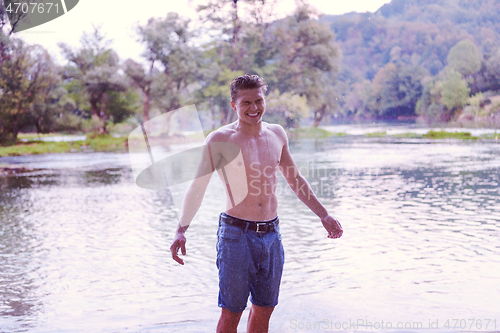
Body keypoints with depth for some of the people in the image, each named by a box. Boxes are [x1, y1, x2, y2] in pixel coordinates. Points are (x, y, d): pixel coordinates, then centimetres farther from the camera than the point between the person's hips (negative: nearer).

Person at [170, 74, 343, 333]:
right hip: (237, 234, -5)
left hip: (271, 234, 5)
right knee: (231, 312, 0)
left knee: (264, 309, 13)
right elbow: (197, 187, -9)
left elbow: (295, 179, 19)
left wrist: (324, 216, 21)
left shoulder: (277, 134, 8)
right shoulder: (219, 140, -7)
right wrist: (181, 230, -21)